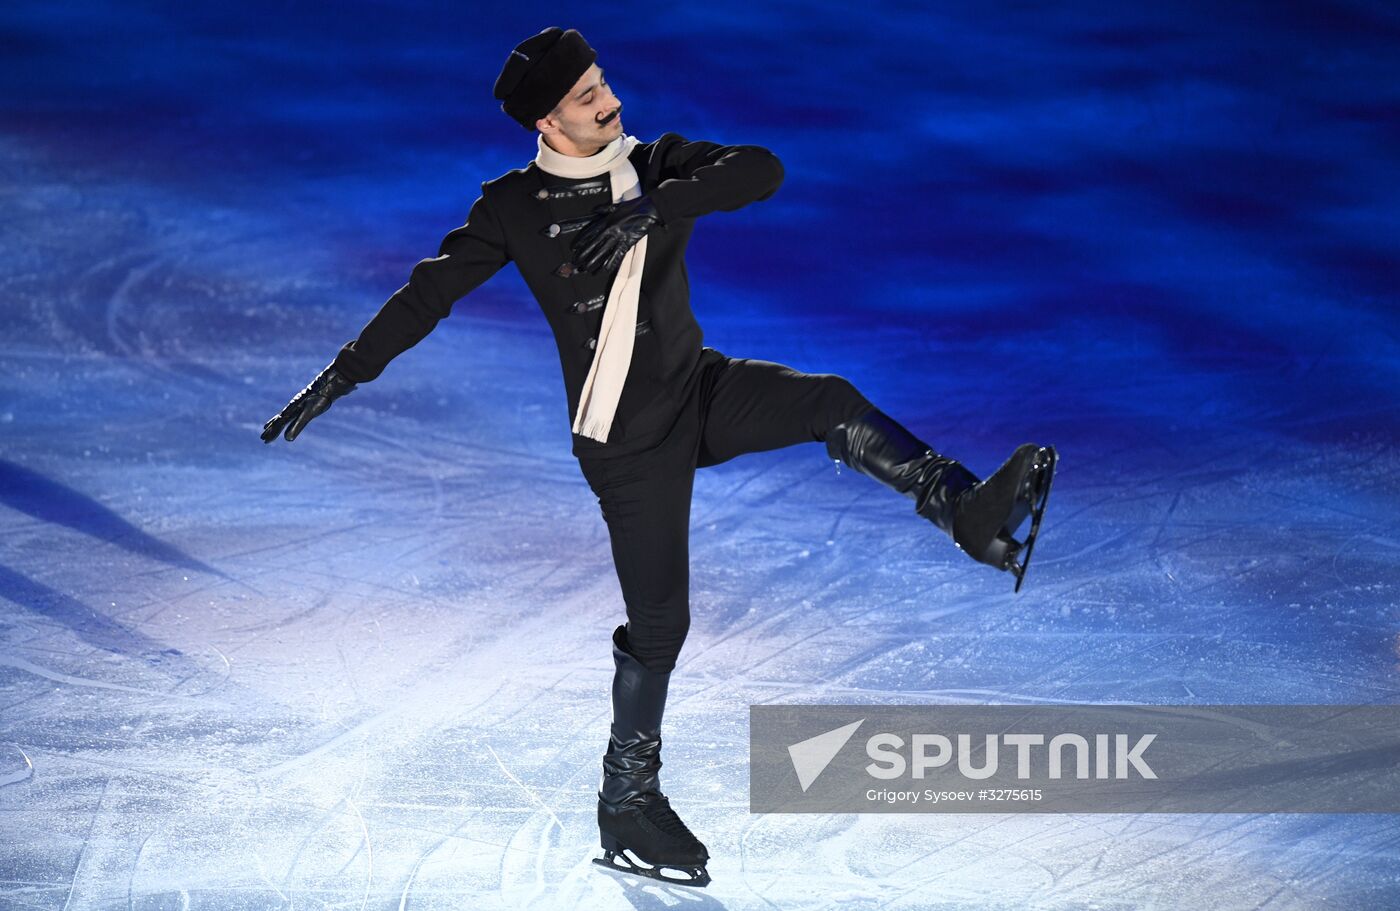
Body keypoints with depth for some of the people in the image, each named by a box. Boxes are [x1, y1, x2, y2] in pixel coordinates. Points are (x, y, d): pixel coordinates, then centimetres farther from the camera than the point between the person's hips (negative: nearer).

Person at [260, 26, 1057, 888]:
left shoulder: (656, 165, -3)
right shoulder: (516, 206, -9)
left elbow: (763, 169, -18)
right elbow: (430, 292, -6)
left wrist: (656, 209, -31)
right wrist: (342, 375, -12)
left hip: (702, 390, 4)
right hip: (629, 436, -4)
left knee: (832, 403, -23)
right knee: (659, 624, 1)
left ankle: (971, 511, -30)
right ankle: (628, 804, 17)